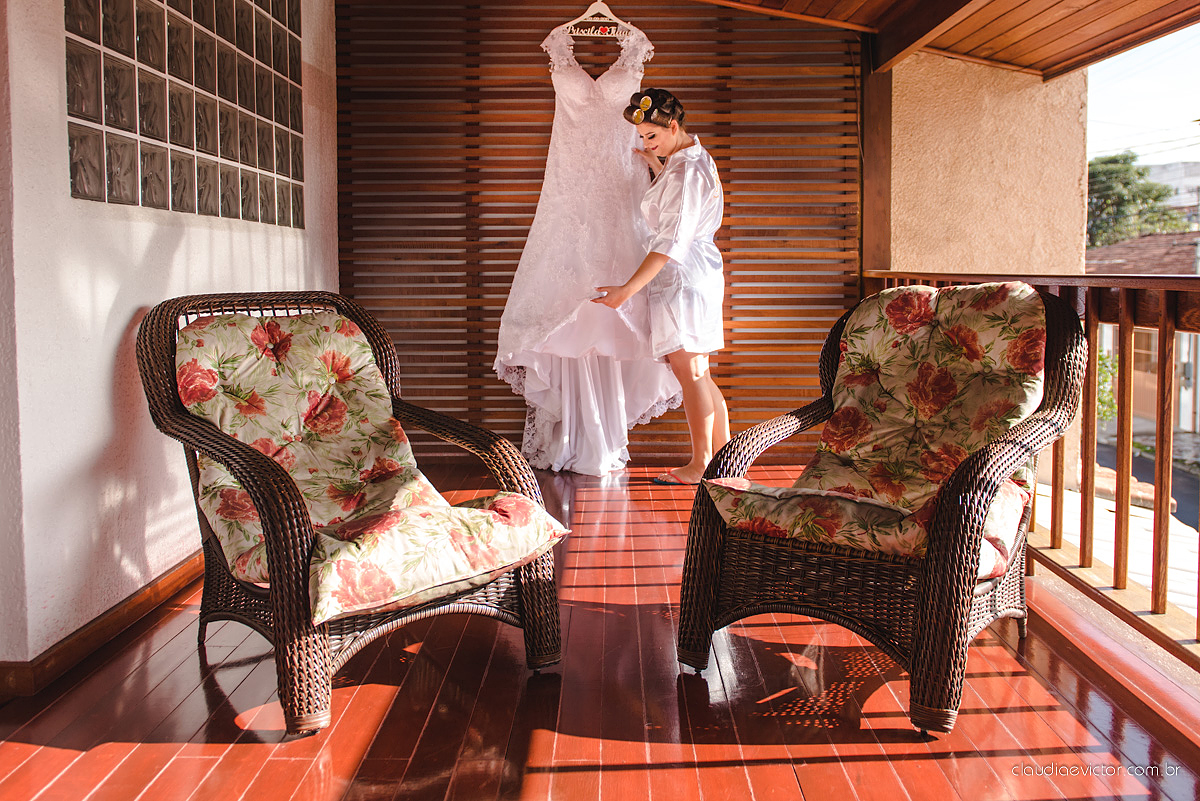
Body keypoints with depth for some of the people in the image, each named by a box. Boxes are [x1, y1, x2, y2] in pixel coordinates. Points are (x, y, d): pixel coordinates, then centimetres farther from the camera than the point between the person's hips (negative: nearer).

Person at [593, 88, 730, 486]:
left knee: (689, 371, -6)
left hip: (684, 276, -10)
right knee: (696, 374, 12)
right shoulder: (693, 158, 15)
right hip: (699, 276, 10)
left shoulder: (685, 171, -17)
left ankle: (701, 465, 0)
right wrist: (658, 168, 22)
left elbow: (671, 241, -23)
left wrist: (627, 289, -25)